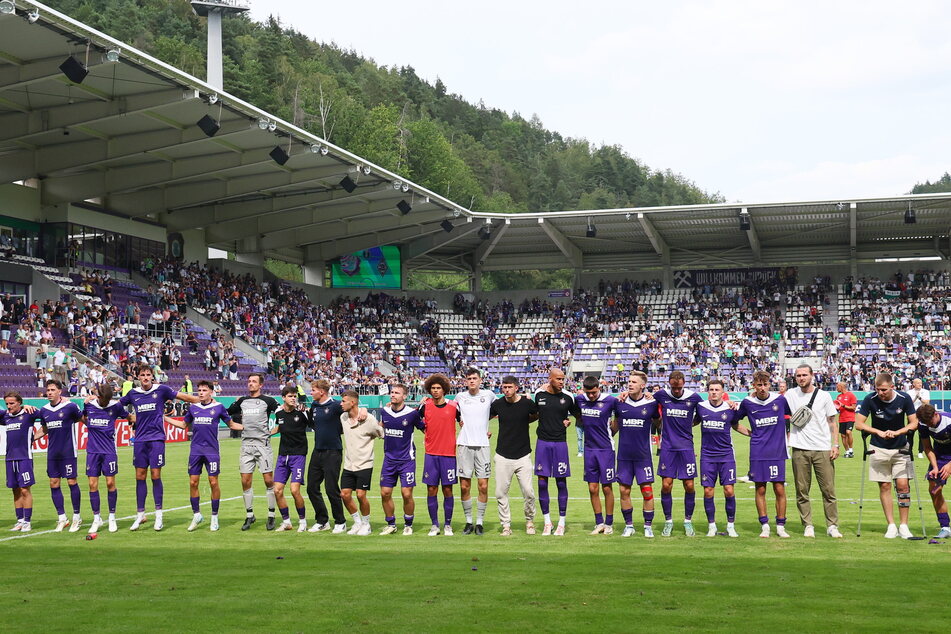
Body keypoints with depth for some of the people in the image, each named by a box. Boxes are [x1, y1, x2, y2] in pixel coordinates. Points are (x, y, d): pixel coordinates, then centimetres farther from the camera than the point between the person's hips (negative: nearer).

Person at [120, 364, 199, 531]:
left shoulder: (161, 390, -1)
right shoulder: (133, 394, 9)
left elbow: (183, 397, 6)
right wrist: (96, 399, 17)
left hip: (157, 439, -3)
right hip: (140, 440, 3)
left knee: (156, 476, -3)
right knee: (140, 476, 4)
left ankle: (159, 515, 5)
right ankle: (140, 515, 12)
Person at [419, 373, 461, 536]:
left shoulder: (453, 406, -1)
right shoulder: (425, 406, 2)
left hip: (449, 454, -1)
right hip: (431, 454, 1)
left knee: (447, 490, 2)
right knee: (431, 490, 1)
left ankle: (448, 525, 12)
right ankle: (434, 525, 12)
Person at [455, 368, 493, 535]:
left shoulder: (488, 395, 4)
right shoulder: (460, 397, 6)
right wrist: (454, 435, 13)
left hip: (482, 444, -1)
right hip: (464, 445, 1)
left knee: (483, 486, -4)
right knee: (464, 486, 0)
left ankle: (480, 522, 6)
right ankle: (468, 521, 12)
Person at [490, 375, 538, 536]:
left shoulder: (527, 403, -3)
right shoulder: (497, 404, 0)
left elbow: (538, 415, 17)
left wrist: (525, 421, 7)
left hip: (523, 455, -1)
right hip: (503, 456, 1)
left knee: (528, 492, -3)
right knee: (501, 492, 0)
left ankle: (530, 521, 20)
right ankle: (506, 525, 13)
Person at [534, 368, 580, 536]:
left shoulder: (568, 397, -2)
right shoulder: (539, 394, 3)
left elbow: (579, 416, 12)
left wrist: (569, 421, -5)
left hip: (560, 443, -1)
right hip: (542, 442, 2)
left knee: (561, 482, 2)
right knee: (542, 482, 2)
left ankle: (562, 523, 12)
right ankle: (547, 523, 13)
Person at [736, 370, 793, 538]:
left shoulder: (780, 399, -1)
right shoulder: (747, 403, 0)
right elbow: (734, 419, 16)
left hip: (777, 453, 0)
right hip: (757, 453, 1)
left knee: (779, 489, 0)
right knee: (760, 489, 2)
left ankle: (780, 526, 11)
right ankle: (764, 526, 12)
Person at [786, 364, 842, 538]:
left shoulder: (824, 395, 5)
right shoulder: (790, 395, 7)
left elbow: (832, 422, 8)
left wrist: (835, 444, 0)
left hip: (823, 449, -1)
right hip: (800, 450, 1)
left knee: (828, 490, -1)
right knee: (802, 491, 2)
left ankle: (832, 526, 6)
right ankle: (808, 526, 9)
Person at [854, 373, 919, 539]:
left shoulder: (904, 399, -11)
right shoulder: (870, 400, -14)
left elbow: (914, 423, -6)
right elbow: (858, 424, -11)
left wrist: (896, 432, -22)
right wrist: (879, 432, -23)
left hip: (901, 448, 0)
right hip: (879, 449, 0)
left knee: (902, 485, -5)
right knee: (884, 486, 1)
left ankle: (903, 525, 3)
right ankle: (891, 525, 9)